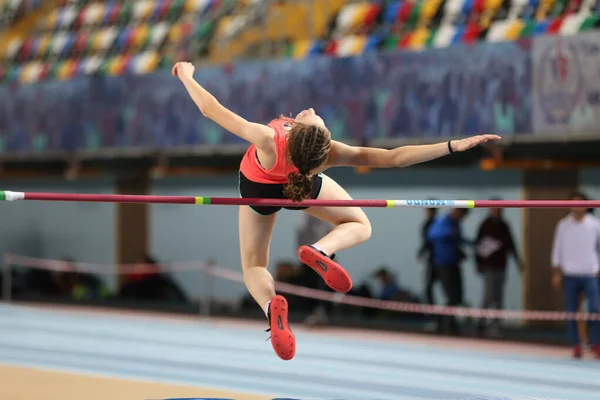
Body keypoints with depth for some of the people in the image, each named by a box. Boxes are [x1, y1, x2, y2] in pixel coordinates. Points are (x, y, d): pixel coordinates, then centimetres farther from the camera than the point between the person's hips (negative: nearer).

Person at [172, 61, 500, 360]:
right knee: (359, 225, 22)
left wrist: (186, 76, -19)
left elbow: (209, 108, -37)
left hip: (258, 186, 0)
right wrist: (454, 146, -39)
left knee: (253, 267, 16)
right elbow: (392, 158, -40)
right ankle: (322, 250, -16)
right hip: (306, 187, 0)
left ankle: (271, 304, -24)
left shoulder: (268, 141, -48)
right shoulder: (331, 155, -43)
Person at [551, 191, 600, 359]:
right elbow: (557, 249, 9)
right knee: (571, 312, 0)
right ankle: (576, 346, 5)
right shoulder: (563, 225, 6)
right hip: (569, 274, 1)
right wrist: (557, 272, 4)